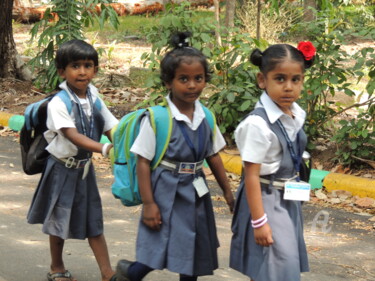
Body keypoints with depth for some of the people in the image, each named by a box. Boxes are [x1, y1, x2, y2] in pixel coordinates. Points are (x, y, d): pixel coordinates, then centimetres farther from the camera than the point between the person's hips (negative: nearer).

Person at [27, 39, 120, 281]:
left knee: (93, 221, 9)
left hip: (85, 167, 5)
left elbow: (112, 129, -2)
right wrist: (105, 149, -45)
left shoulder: (94, 100, -1)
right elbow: (73, 136, -32)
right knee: (59, 220, 11)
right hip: (63, 168, -5)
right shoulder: (59, 104, -21)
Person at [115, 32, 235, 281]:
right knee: (159, 251, -9)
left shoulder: (205, 118, 2)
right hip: (167, 192, -6)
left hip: (196, 193, 6)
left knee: (194, 253, 14)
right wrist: (148, 203, -14)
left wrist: (227, 191, 14)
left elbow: (213, 156, 12)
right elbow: (143, 162, -13)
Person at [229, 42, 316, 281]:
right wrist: (259, 221, -22)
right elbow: (252, 175, -22)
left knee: (290, 262, 18)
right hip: (266, 200, -8)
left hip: (290, 200, 8)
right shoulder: (258, 123, -24)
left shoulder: (296, 115, 0)